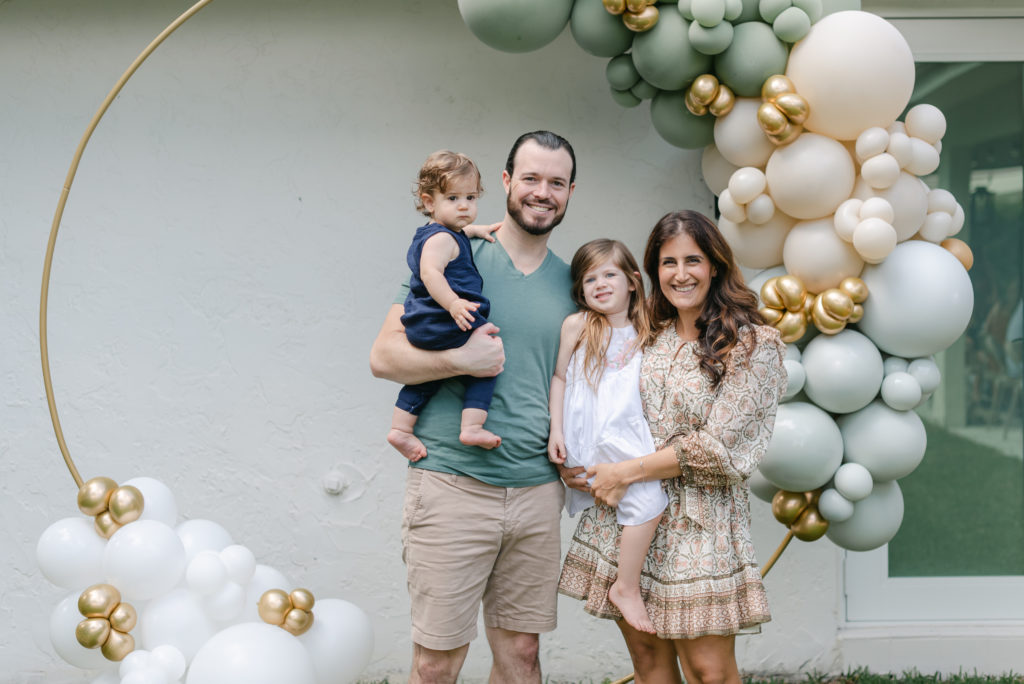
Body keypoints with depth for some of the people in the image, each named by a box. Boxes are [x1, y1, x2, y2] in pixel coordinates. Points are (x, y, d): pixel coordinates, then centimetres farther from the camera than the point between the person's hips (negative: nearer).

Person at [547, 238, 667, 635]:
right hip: (591, 437, -5)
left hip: (628, 434, 5)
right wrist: (556, 429, -2)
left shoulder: (642, 333, 11)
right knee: (649, 500, -16)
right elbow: (559, 377, 3)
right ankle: (626, 587, -6)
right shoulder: (577, 325, 0)